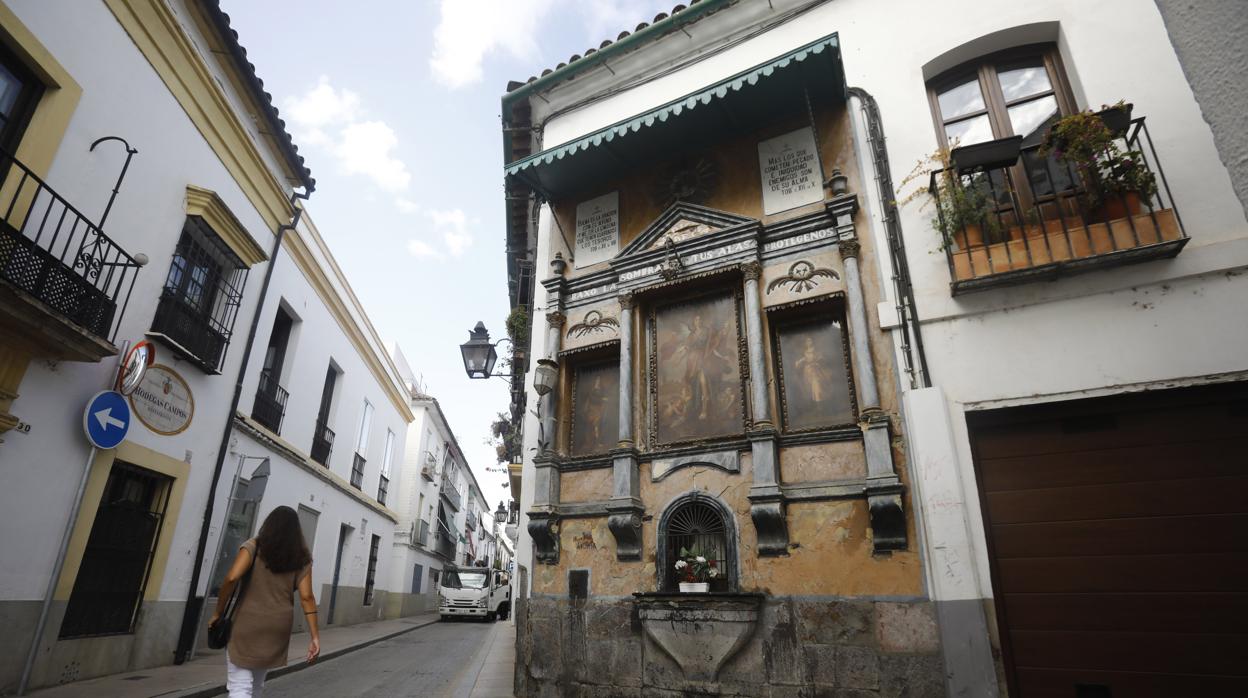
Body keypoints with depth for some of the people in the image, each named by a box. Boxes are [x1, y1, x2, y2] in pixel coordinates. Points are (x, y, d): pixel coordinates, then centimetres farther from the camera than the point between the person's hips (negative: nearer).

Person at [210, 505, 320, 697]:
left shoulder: (254, 546, -2)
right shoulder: (301, 557, 3)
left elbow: (232, 578, -16)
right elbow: (306, 597, -4)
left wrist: (218, 613, -2)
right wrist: (315, 636, -3)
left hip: (247, 622, -3)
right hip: (279, 626, 3)